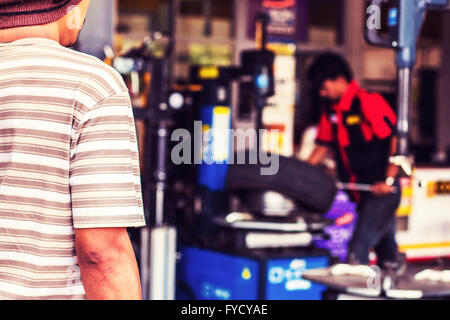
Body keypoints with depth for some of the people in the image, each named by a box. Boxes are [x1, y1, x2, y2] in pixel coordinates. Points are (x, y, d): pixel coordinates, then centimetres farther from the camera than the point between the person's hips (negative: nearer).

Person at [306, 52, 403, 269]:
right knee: (387, 251, 16)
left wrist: (388, 181, -18)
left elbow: (397, 140, -17)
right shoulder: (331, 110, 10)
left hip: (381, 190, -8)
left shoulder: (368, 102, -15)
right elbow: (324, 145, 16)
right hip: (362, 193, 8)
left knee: (357, 253, -12)